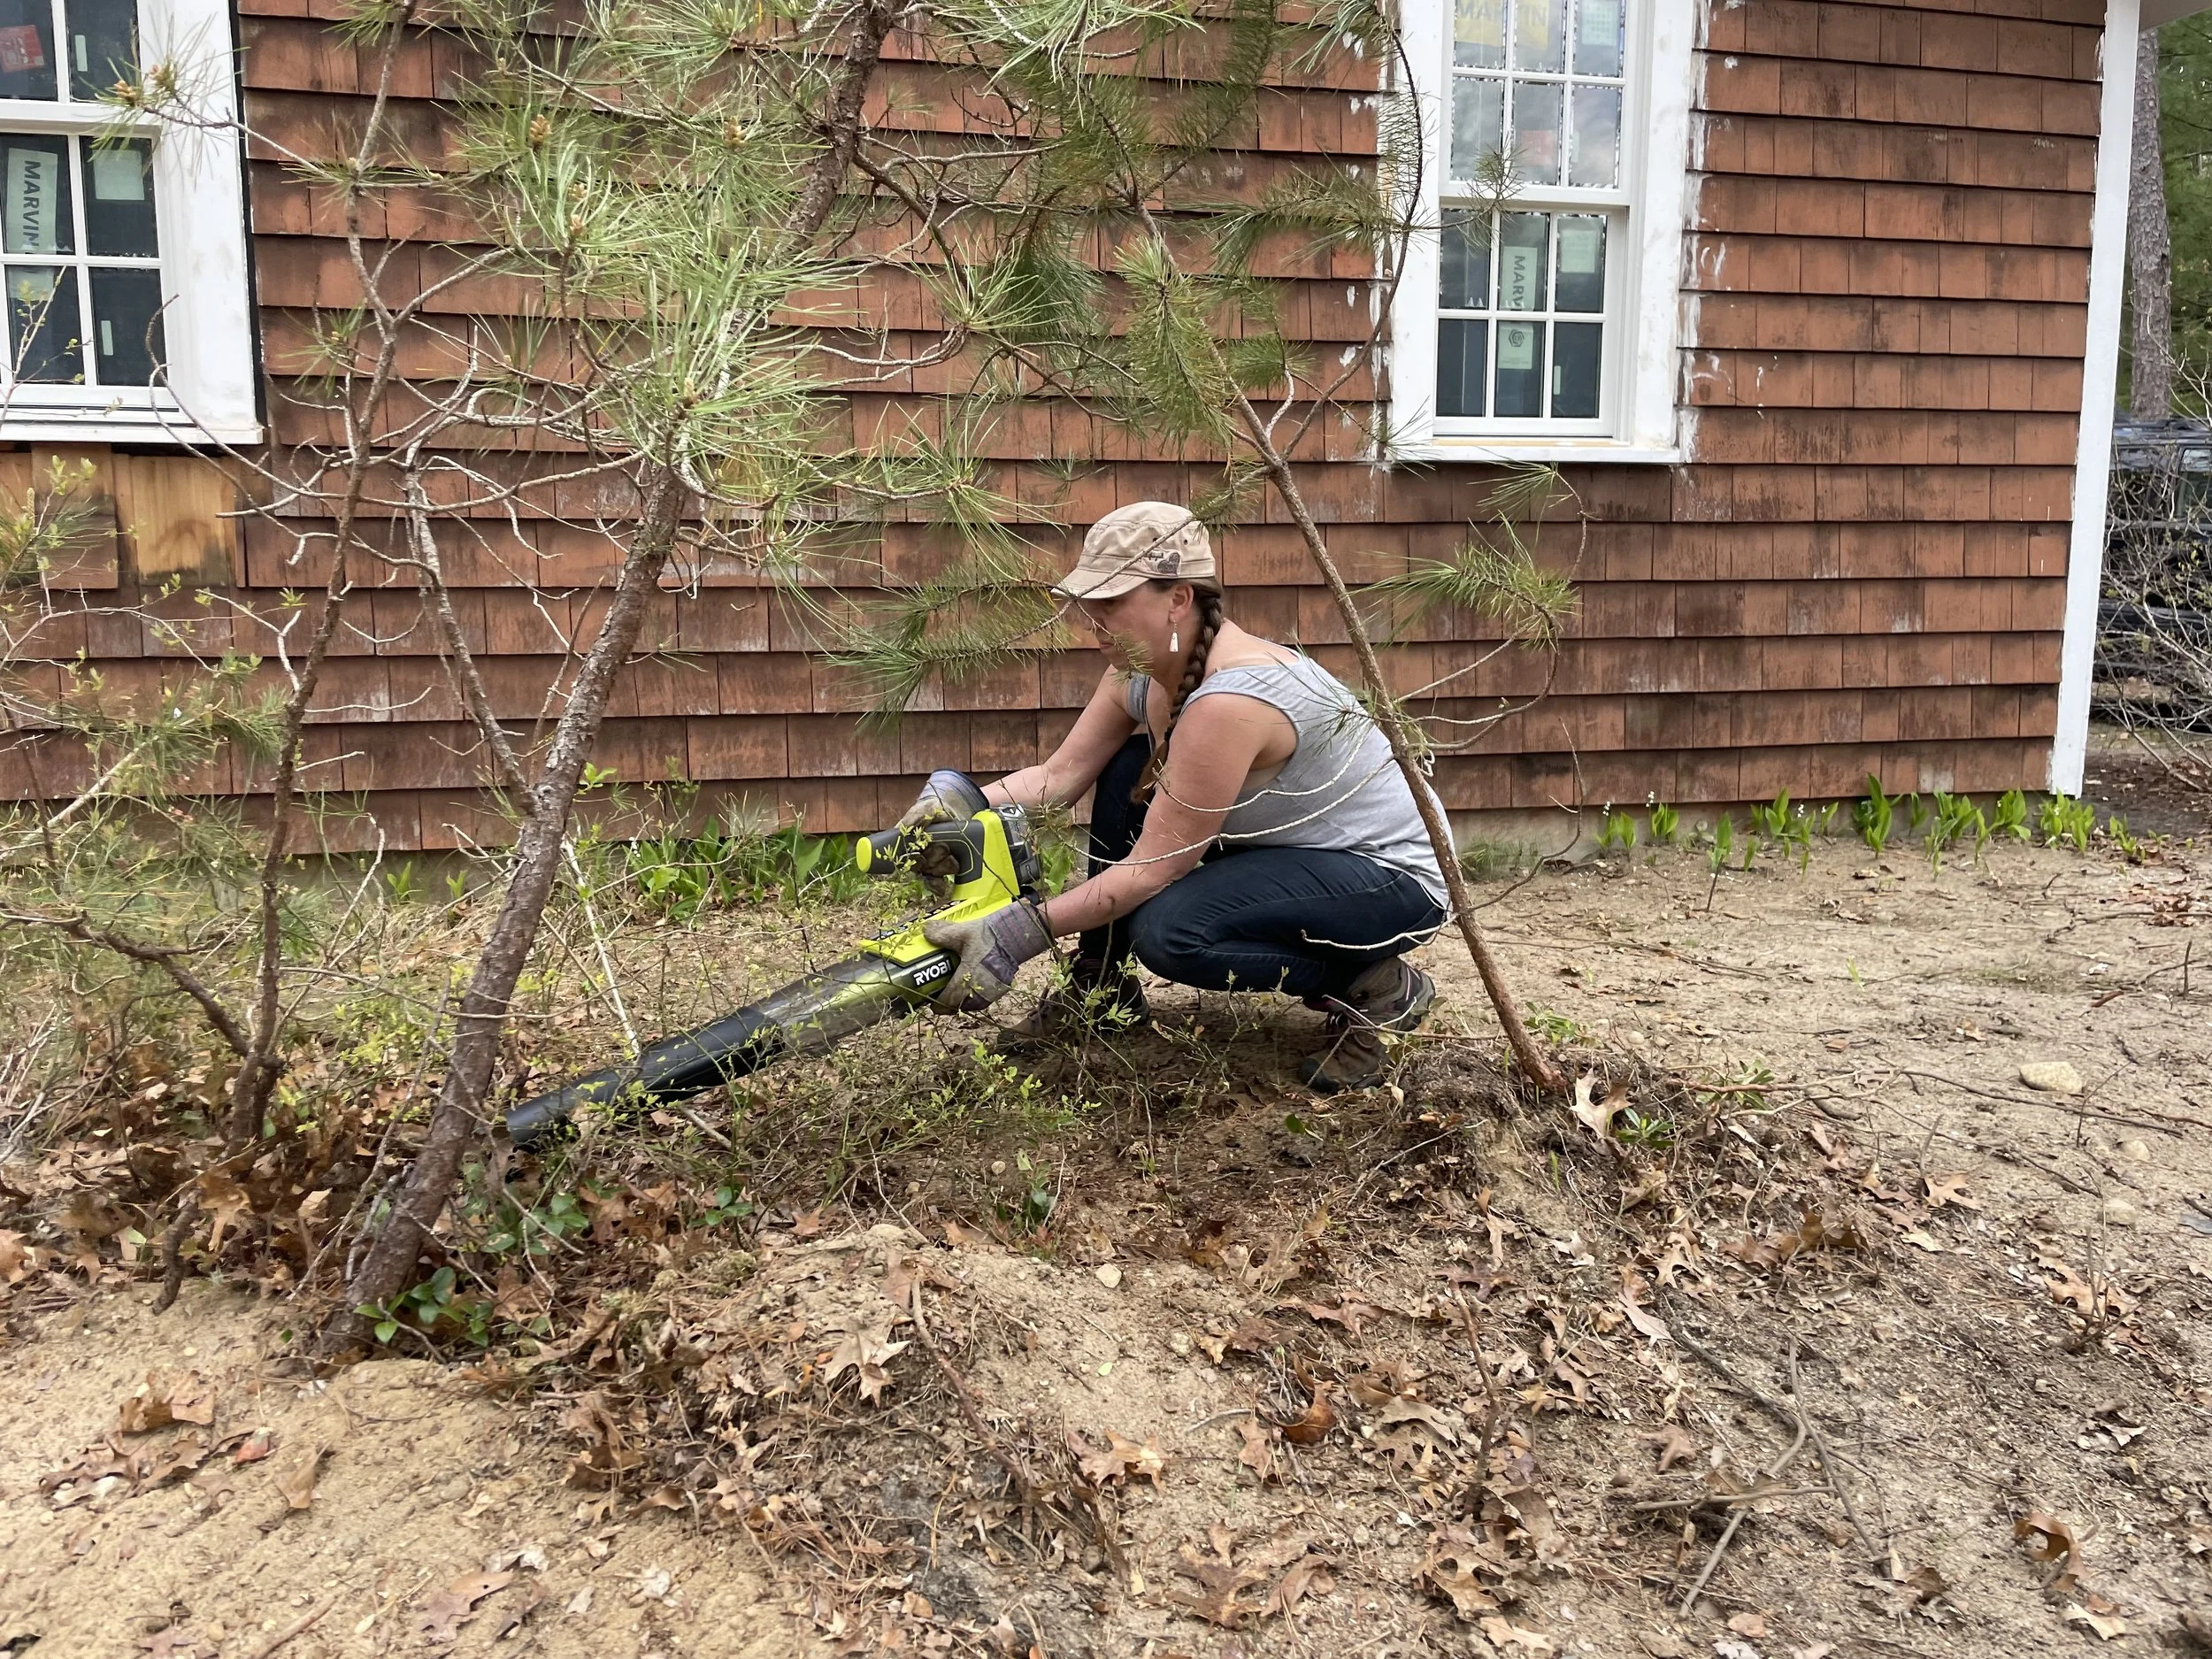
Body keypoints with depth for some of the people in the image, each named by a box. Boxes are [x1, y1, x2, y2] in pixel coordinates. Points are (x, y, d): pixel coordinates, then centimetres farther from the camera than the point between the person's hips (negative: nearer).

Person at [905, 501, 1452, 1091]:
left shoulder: (1230, 699, -32)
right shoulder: (1143, 670, -5)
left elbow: (1152, 868, -28)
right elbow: (1058, 777, -4)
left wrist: (1017, 934, -28)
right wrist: (960, 803, -22)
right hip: (1284, 847, 9)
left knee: (1167, 931, -28)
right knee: (1127, 772, 0)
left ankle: (1375, 987, -7)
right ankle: (1103, 985, 13)